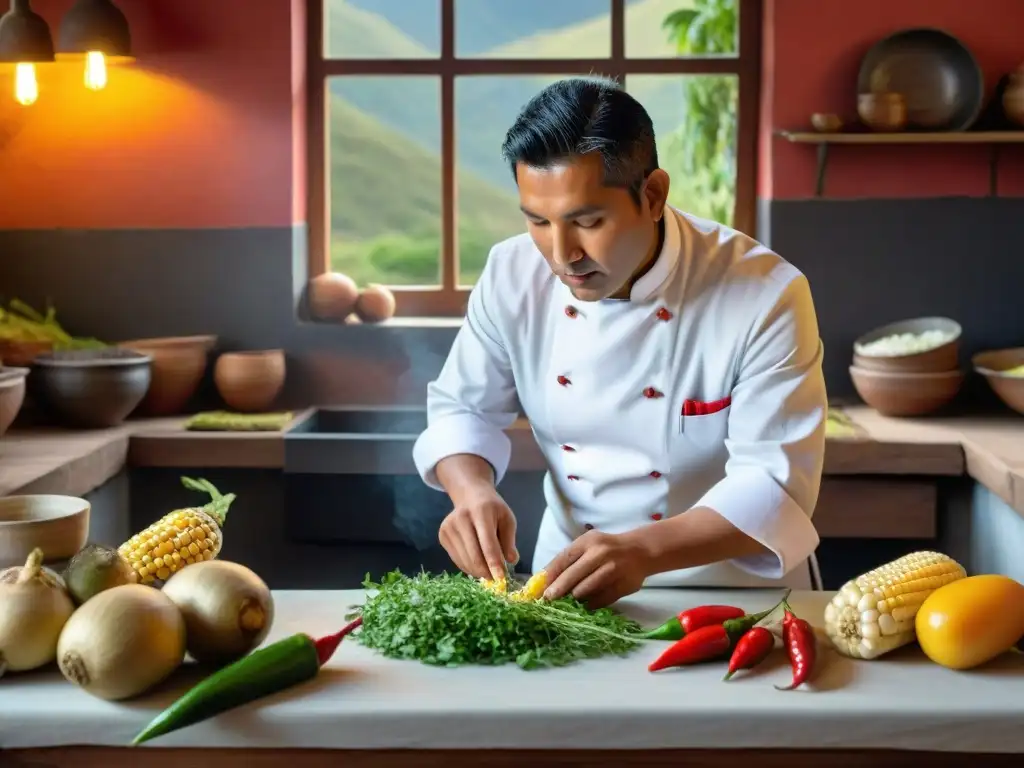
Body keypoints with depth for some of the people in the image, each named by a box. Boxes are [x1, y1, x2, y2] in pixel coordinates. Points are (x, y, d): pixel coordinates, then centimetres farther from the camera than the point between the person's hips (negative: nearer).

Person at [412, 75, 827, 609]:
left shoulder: (767, 296, -19)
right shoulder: (514, 276, -8)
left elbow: (776, 482, -21)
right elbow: (461, 408, 5)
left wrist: (645, 550, -35)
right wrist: (473, 493, -16)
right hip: (568, 574, 2)